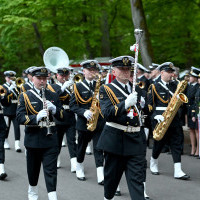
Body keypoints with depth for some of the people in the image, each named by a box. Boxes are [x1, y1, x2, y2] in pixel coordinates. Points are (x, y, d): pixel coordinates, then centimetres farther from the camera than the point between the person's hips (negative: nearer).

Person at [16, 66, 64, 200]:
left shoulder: (54, 96, 8)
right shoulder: (25, 96, 1)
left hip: (50, 138, 0)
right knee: (33, 168, 14)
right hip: (33, 139, 0)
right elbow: (20, 118, -10)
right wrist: (36, 117, -27)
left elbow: (62, 117, 7)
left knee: (51, 169, -5)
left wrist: (54, 109, -15)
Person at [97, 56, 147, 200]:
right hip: (115, 140, -3)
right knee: (112, 175, 12)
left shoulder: (137, 89, 12)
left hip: (136, 140, 3)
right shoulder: (106, 89, -3)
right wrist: (125, 104, -31)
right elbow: (107, 114, -19)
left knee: (137, 178, -5)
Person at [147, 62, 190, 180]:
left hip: (174, 119, 4)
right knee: (159, 143, 4)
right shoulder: (155, 87, -1)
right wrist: (156, 116, -17)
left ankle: (178, 171, -7)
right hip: (160, 120, -4)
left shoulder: (174, 85, 14)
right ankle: (153, 164, 31)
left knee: (177, 143, -4)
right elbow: (149, 105, -4)